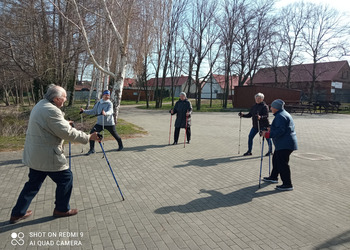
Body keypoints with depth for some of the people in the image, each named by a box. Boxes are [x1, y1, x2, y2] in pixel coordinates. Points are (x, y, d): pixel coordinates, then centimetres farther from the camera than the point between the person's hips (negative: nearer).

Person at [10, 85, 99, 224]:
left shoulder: (40, 105, 10)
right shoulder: (51, 111, -23)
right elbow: (68, 133, -24)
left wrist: (65, 123, 26)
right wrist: (88, 137, -17)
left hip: (35, 155, 10)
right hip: (47, 156, -10)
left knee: (33, 183, 20)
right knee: (66, 178, 7)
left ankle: (18, 213, 30)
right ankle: (61, 209, 22)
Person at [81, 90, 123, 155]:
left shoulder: (110, 103, -10)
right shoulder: (98, 103, 4)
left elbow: (110, 112, -28)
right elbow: (93, 112, 13)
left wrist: (105, 113, -50)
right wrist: (84, 111, 5)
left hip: (109, 123, -4)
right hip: (100, 123, 4)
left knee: (115, 135, 10)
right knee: (92, 133, -10)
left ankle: (121, 146, 38)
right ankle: (92, 149, 4)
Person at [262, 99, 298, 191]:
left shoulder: (280, 116, -16)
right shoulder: (284, 114, 19)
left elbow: (280, 131, -25)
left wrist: (268, 134, -22)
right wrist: (271, 129, 23)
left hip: (285, 145, -12)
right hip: (283, 144, 12)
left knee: (282, 163, -8)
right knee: (276, 159, 22)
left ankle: (287, 184, -3)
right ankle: (273, 177, 36)